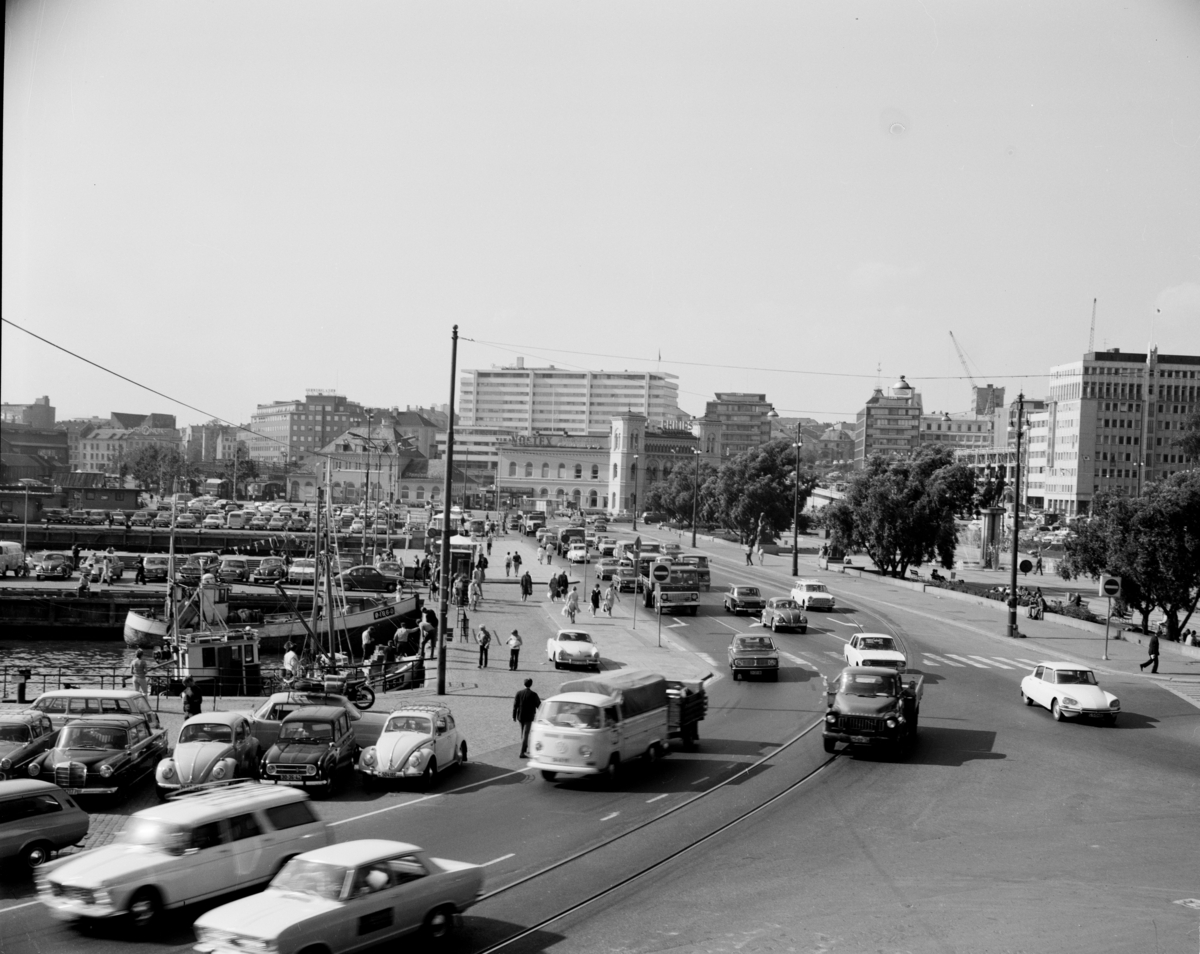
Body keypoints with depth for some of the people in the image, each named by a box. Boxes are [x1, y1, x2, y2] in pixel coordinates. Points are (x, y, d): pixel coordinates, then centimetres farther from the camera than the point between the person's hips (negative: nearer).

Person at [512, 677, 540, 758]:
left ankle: (525, 750, 33)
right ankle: (522, 753, -9)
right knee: (525, 734, -3)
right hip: (529, 717, -4)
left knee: (523, 734, 21)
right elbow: (539, 705, -3)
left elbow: (515, 705, -2)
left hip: (520, 717, 4)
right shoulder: (533, 694, -12)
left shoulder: (519, 693, -3)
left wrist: (514, 716, 4)